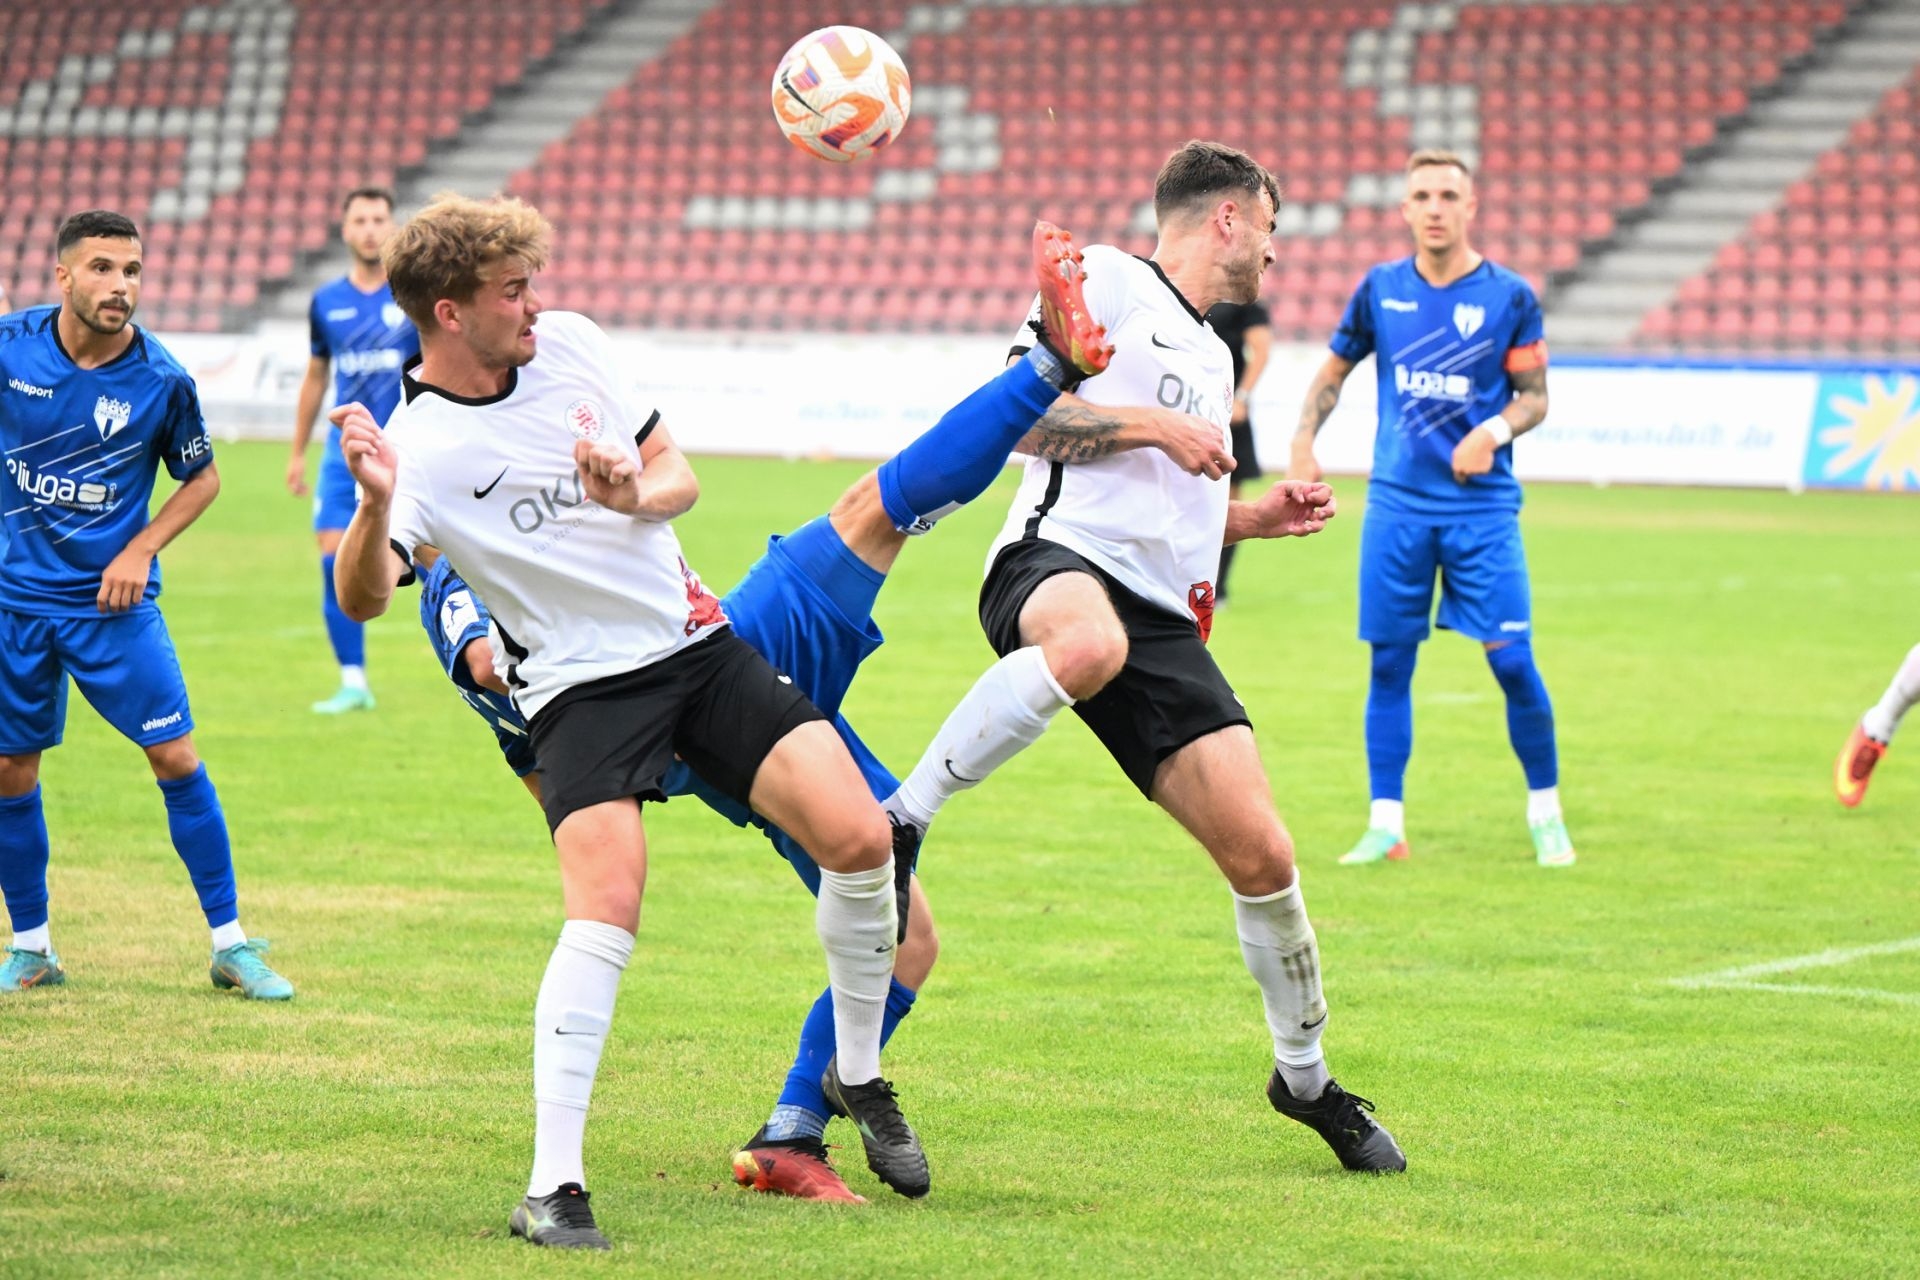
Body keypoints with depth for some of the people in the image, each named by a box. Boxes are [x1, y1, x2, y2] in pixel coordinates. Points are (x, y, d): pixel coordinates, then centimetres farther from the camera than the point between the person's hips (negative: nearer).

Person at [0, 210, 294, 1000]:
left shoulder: (162, 380, -9)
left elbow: (202, 477, 6)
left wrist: (141, 551, -5)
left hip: (113, 601, -1)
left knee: (175, 759, -6)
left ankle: (231, 944, 3)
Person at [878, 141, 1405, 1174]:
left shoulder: (1213, 355, 32)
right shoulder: (1107, 280, 6)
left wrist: (1257, 517, 23)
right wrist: (1153, 424, -6)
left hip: (1160, 621, 7)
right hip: (1057, 561, -7)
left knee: (1261, 857, -2)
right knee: (1092, 643, -46)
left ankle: (1305, 1079, 18)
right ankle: (896, 825, -32)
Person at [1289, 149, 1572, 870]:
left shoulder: (1510, 296, -2)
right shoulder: (1380, 289, 5)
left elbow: (1535, 396, 3)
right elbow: (1334, 373, 17)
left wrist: (1494, 430, -17)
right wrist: (1303, 443, 3)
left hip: (1482, 507, -2)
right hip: (1397, 505, 2)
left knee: (1512, 661, -6)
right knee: (1389, 663, 2)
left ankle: (1545, 815, 11)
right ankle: (1386, 826, 9)